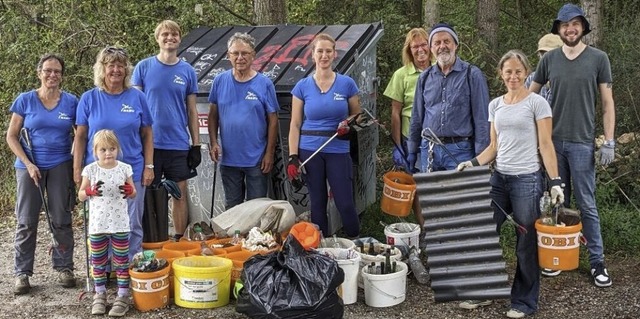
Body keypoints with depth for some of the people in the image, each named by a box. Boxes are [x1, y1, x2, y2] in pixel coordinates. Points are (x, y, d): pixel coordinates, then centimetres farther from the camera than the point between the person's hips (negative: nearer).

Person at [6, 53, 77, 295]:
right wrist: (28, 164, -11)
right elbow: (11, 136, -1)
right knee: (26, 222, 3)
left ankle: (64, 268, 20)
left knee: (61, 220, 8)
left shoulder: (71, 101, -1)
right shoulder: (25, 100, -3)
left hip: (61, 166, 1)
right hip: (29, 166, 0)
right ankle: (22, 273, 12)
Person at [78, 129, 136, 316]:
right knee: (98, 261, 11)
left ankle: (123, 296, 12)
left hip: (120, 224, 0)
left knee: (121, 261, 4)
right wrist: (90, 191, -21)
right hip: (97, 224, 1)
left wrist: (129, 191, -18)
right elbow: (81, 195, 1)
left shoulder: (124, 169, -3)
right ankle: (99, 294, 25)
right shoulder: (90, 170, -4)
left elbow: (133, 193, 6)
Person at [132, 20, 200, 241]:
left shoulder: (187, 71, 7)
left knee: (180, 194, 5)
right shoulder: (143, 67, 2)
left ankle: (180, 240, 16)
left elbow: (192, 111, 9)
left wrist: (196, 144, 5)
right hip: (149, 143, -1)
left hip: (179, 144, 1)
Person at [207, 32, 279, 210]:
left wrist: (269, 153, -7)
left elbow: (273, 120, -4)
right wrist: (213, 142, -4)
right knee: (232, 207, 16)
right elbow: (213, 115, 7)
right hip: (228, 158, 2)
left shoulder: (264, 84, -5)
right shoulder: (220, 81, 1)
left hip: (257, 159, -2)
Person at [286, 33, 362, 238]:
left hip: (338, 151, -1)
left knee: (345, 204, -1)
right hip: (310, 151, 1)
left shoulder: (347, 84, 1)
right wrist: (293, 157, -6)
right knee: (317, 203, 9)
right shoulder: (302, 86, 2)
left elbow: (357, 114, 13)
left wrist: (348, 123, -10)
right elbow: (295, 125, 2)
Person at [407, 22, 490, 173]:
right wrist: (412, 151, 14)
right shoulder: (425, 77, 10)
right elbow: (417, 117, 17)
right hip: (429, 150, 4)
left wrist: (480, 155, -8)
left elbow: (482, 119, -4)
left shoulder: (472, 75, -3)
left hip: (460, 150, -4)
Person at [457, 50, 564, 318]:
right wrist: (473, 163, -1)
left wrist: (555, 182, -14)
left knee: (526, 243, 1)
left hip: (528, 179, -5)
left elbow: (546, 146, -7)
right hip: (499, 177, 5)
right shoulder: (495, 105, 11)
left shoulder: (537, 103, -4)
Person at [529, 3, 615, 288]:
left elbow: (607, 103, 1)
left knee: (587, 204, 0)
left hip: (582, 143, -3)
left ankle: (597, 261, 9)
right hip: (552, 141, 3)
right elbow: (530, 94, 15)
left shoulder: (598, 58, -1)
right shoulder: (549, 59, 5)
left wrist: (609, 142, -5)